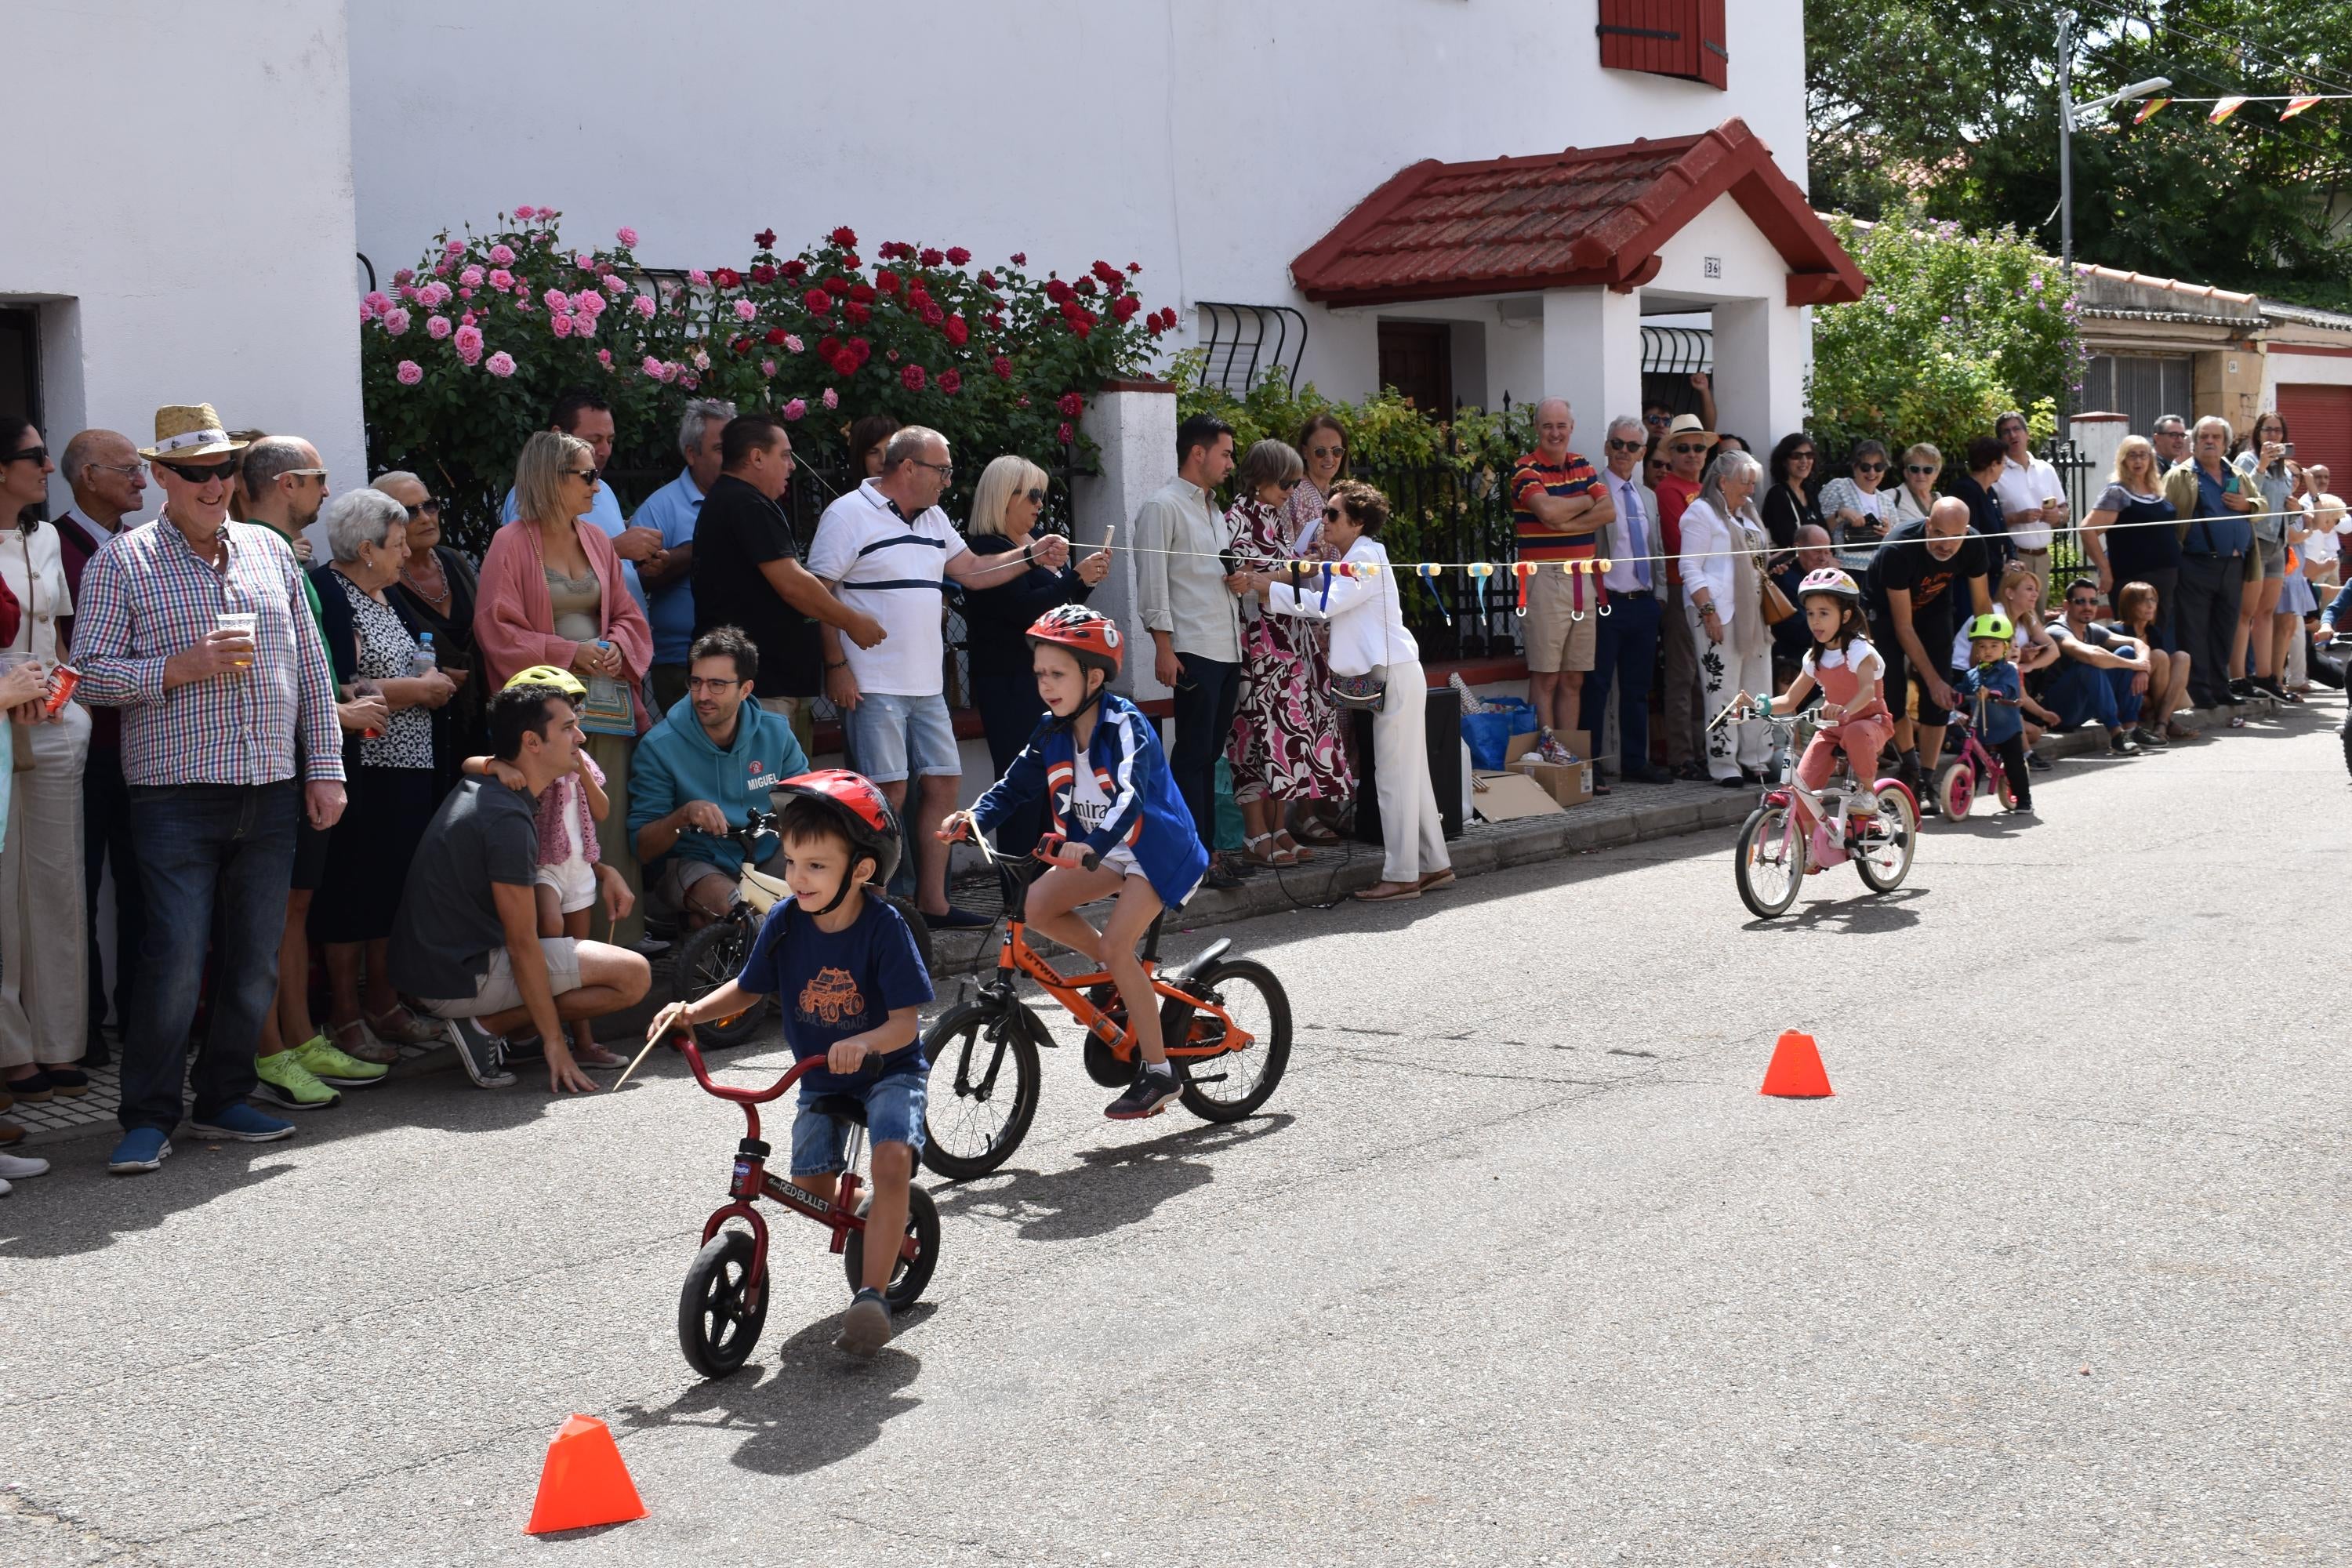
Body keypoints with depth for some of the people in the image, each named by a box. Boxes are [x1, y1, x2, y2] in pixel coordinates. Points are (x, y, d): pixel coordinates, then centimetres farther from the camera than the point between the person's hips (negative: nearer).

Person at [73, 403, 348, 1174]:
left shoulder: (271, 550, 13)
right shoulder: (121, 562, 1)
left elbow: (311, 666, 15)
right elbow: (90, 673, -4)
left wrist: (325, 767, 9)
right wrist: (180, 668, -17)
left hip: (272, 791, 4)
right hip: (177, 793, -4)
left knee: (256, 958, 7)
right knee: (176, 954, -9)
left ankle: (224, 1097, 20)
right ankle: (149, 1115, 3)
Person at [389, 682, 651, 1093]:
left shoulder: (479, 785, 9)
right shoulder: (508, 819, -21)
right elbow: (522, 945, -19)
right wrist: (554, 1043, -13)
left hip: (428, 964, 10)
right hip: (460, 979, -10)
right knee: (633, 974, -9)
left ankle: (485, 1025, 8)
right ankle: (488, 1026, -7)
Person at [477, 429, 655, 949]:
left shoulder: (597, 542, 16)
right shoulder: (511, 543, -4)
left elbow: (629, 616, 20)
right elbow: (496, 629, -8)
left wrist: (618, 646, -2)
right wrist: (570, 652, -14)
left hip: (608, 705, 6)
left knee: (612, 825, 5)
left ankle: (616, 938, 11)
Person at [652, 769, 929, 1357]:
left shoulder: (883, 926, -22)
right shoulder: (784, 923, -10)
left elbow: (906, 1022, -24)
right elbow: (748, 989, 5)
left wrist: (864, 1044, -44)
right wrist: (691, 1010, -11)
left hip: (889, 1068, -4)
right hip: (821, 1079, 4)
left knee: (893, 1158, -29)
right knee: (808, 1186, -8)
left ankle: (871, 1293, -21)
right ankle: (872, 1220, 28)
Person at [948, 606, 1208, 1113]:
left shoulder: (1126, 726, -24)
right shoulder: (1053, 732, -3)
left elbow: (1130, 797, -38)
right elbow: (1015, 785, -2)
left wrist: (1092, 846, -55)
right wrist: (972, 819, -22)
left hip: (1156, 850, -7)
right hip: (1102, 850, 7)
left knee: (1115, 944, -20)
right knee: (1037, 906, -12)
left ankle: (1158, 1072, -9)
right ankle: (1123, 975, 10)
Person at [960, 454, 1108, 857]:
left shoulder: (1035, 543, 16)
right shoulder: (987, 549, -12)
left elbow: (1062, 605, 23)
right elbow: (1024, 608, -23)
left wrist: (1087, 579, 5)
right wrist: (1076, 577, -18)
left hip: (1045, 677, 9)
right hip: (1009, 683, -9)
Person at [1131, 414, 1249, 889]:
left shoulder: (1213, 510, 21)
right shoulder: (1162, 507, -6)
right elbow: (1153, 580, -11)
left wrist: (1237, 579, 7)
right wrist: (1163, 648, -17)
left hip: (1228, 649, 8)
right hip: (1193, 651, -8)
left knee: (1209, 752, 11)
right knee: (1193, 754, -6)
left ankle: (1206, 847, 15)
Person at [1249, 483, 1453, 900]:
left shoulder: (1366, 558, -14)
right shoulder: (1351, 560, 18)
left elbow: (1323, 604, -23)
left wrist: (1268, 588, -19)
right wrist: (1279, 578, -3)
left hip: (1396, 674, -10)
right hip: (1389, 675, 10)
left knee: (1393, 776, -7)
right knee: (1410, 775, 14)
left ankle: (1400, 875, -4)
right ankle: (1435, 864, 20)